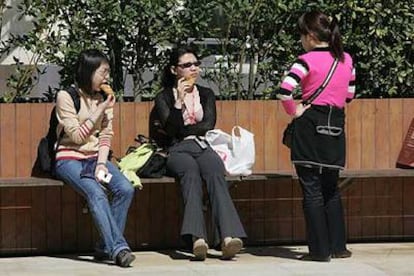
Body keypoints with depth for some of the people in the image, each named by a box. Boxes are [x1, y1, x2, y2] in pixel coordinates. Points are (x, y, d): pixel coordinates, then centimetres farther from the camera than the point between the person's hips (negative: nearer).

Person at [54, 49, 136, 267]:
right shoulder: (65, 96, -5)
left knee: (125, 189, -23)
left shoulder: (103, 98, 13)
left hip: (95, 157, 5)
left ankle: (106, 247, -17)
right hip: (69, 158, -5)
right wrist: (100, 110, -11)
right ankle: (118, 248, -38)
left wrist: (101, 163, -9)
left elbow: (105, 137, 8)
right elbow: (76, 136, -10)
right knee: (96, 193, -33)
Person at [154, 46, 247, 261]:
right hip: (177, 151, -2)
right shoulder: (164, 98, 15)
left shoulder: (206, 94, 24)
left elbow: (208, 125, 8)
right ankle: (197, 238, -58)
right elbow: (170, 130, -1)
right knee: (190, 171, -39)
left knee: (215, 171, -34)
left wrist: (183, 130, 2)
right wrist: (179, 101, -8)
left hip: (203, 147, 2)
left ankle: (228, 237, -56)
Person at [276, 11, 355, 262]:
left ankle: (320, 249, 2)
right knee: (331, 189, 18)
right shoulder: (347, 60, 5)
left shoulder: (307, 60, -12)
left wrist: (294, 111, -7)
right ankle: (338, 246, 19)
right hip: (336, 127, 5)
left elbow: (284, 91, -22)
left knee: (312, 190, 1)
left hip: (310, 127, -5)